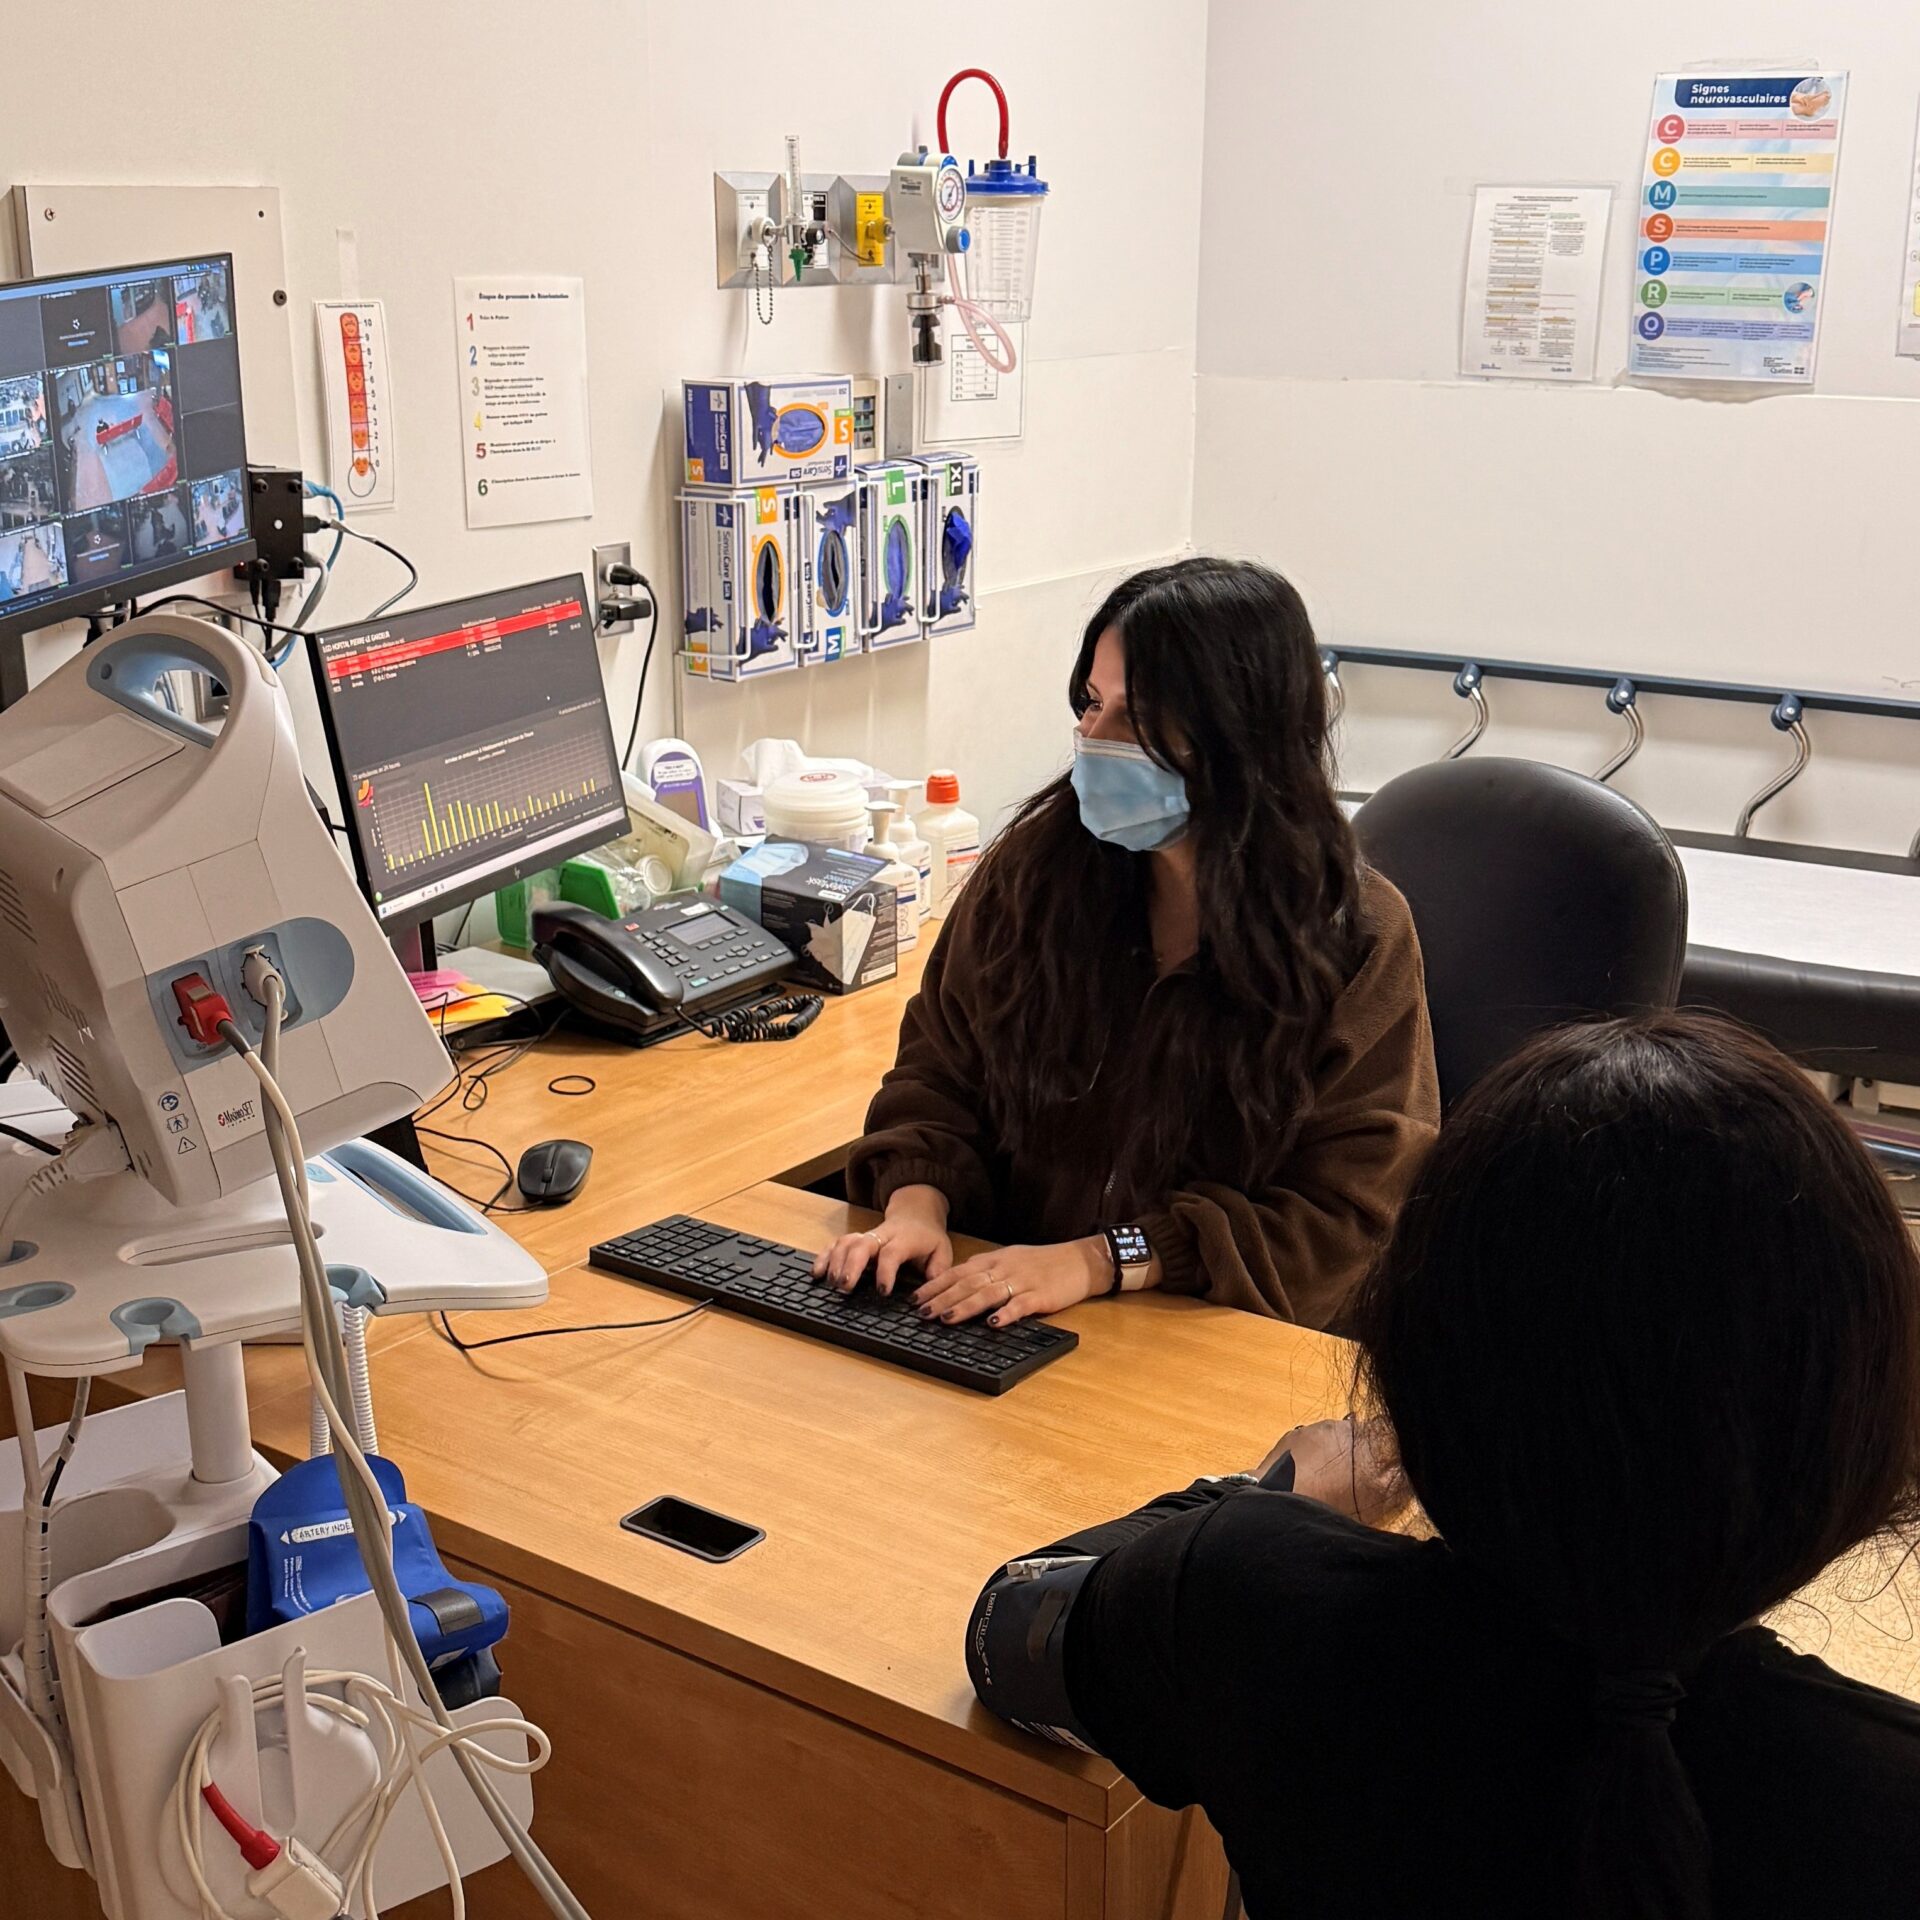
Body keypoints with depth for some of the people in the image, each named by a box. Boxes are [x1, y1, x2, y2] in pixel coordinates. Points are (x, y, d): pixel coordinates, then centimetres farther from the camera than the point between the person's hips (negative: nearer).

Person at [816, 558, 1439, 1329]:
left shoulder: (1357, 938, -8)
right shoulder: (1037, 864, 2)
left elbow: (1349, 1215, -11)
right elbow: (938, 1073, 10)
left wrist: (1103, 1261, -20)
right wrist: (917, 1201, -11)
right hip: (1001, 1318, 4)